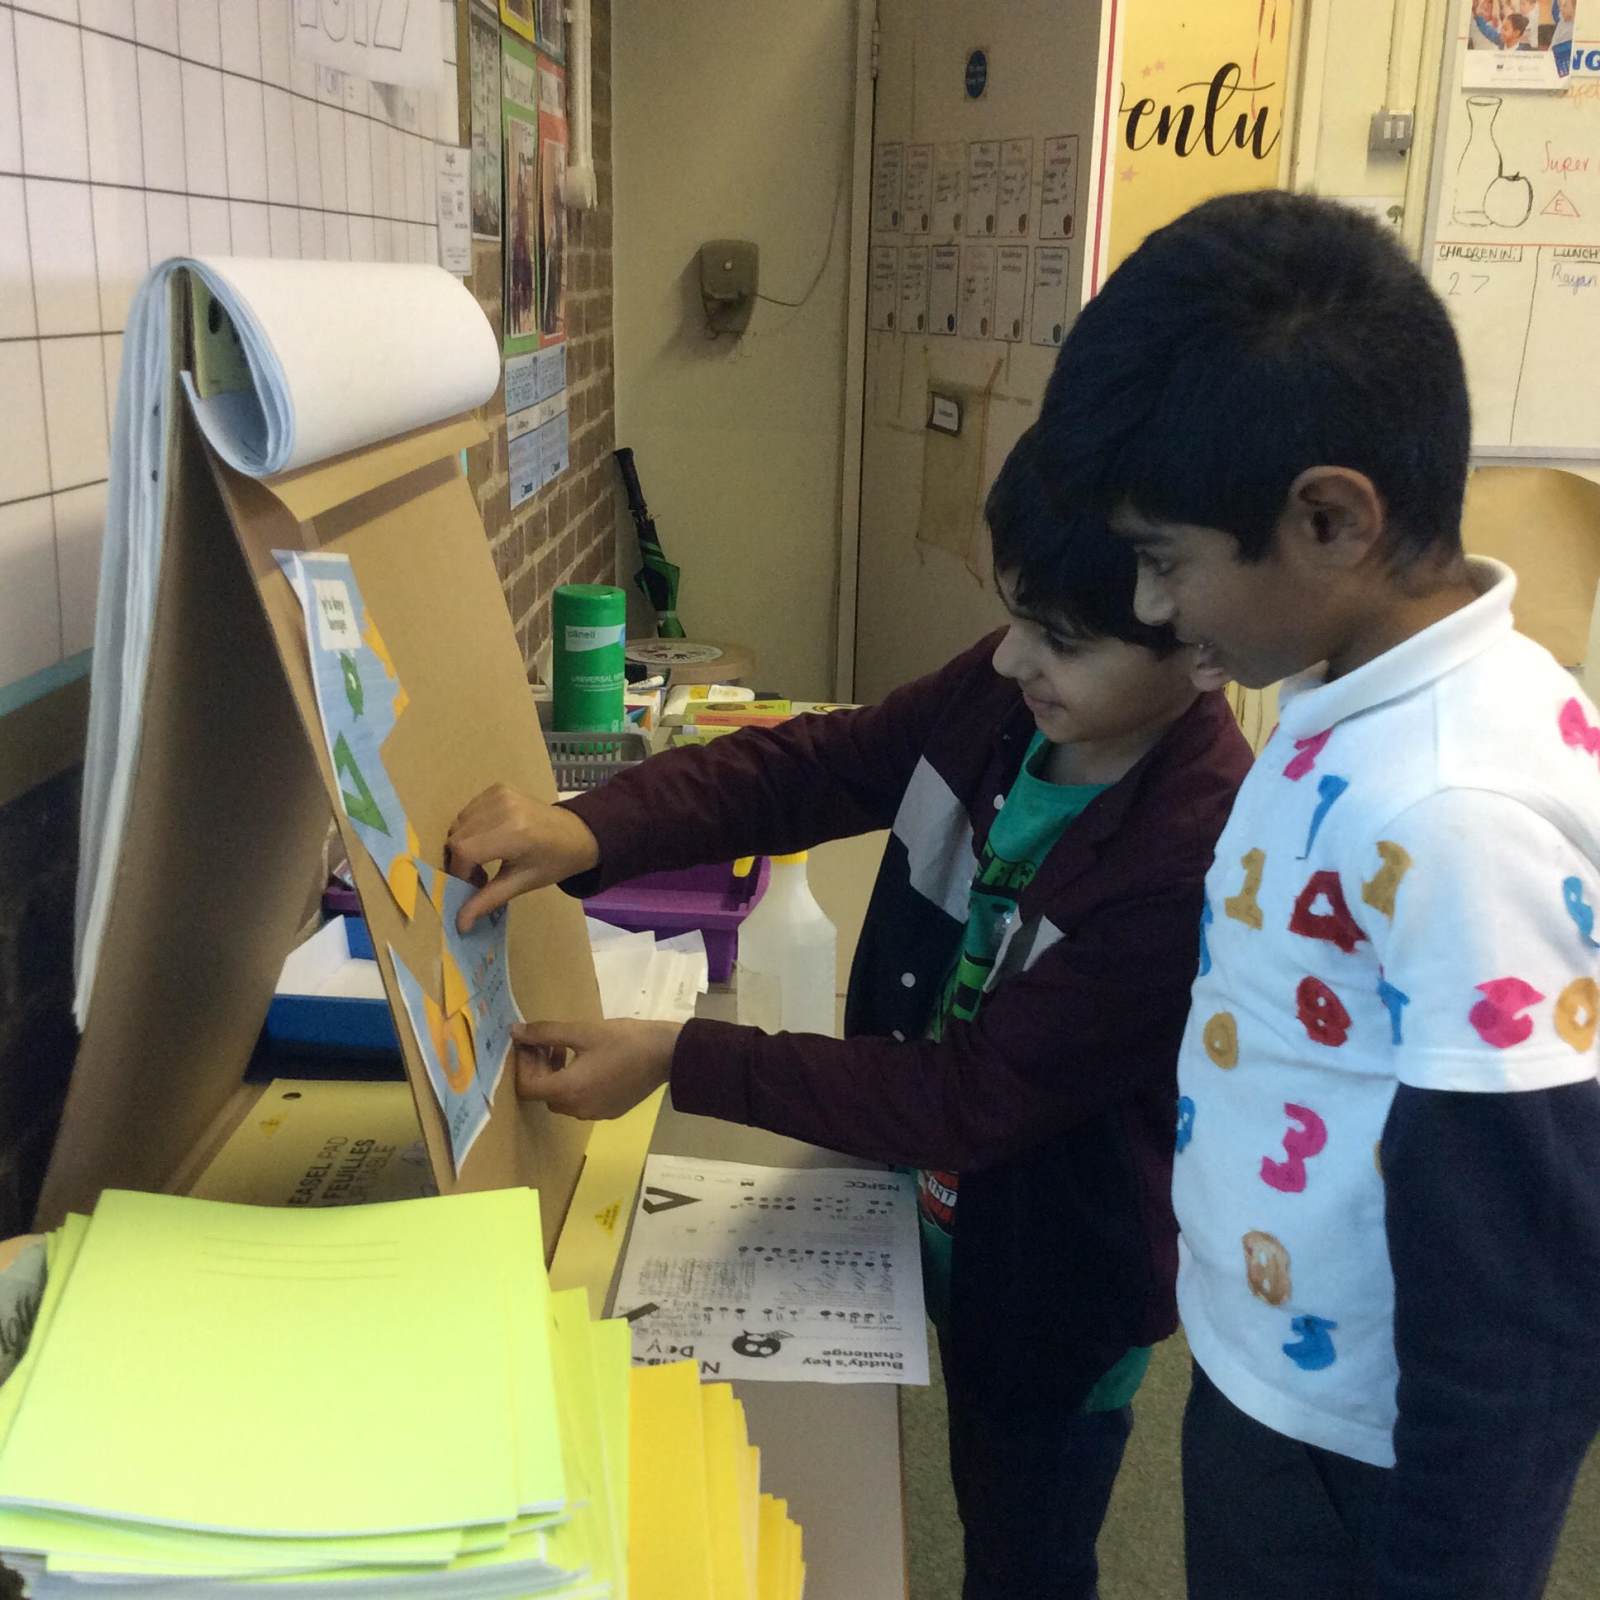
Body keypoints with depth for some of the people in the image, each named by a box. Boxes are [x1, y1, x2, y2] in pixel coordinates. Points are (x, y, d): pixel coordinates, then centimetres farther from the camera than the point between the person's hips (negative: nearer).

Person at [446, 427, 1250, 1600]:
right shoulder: (1005, 693, -16)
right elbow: (809, 768, -13)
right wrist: (592, 833, -31)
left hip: (1060, 1273, -6)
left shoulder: (1204, 859, -35)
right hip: (943, 1215, 6)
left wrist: (680, 1062, -31)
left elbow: (979, 1097, -31)